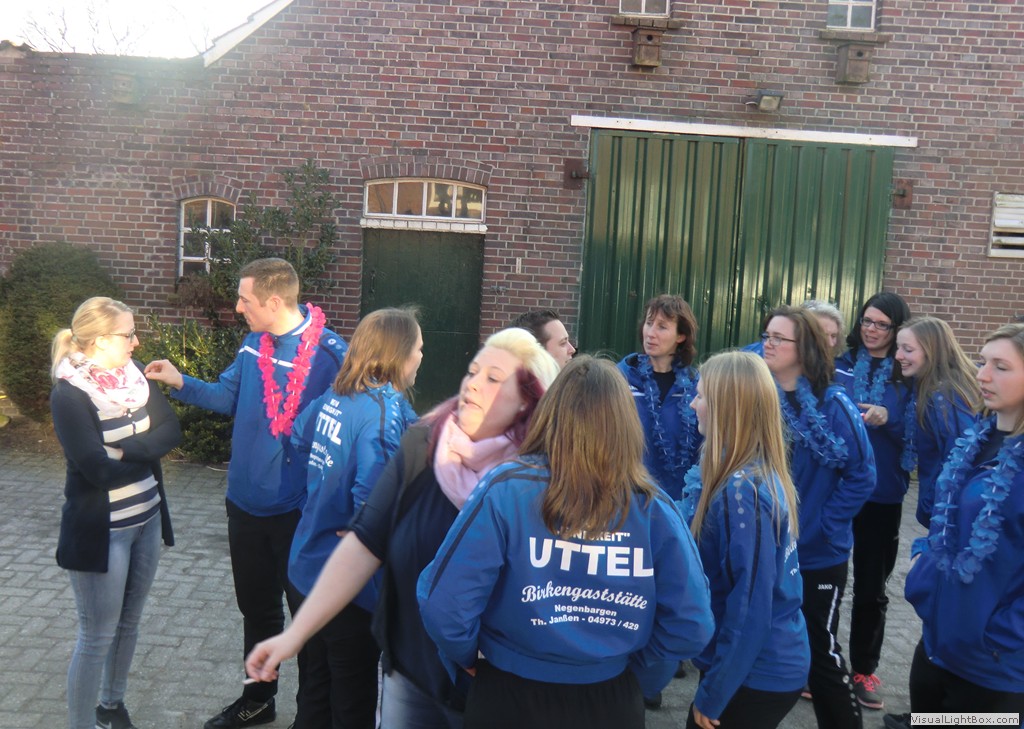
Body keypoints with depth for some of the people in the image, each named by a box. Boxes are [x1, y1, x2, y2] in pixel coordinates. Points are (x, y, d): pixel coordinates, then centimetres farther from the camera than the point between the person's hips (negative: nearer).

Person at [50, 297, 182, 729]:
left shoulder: (134, 376, 1)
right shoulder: (69, 395, -18)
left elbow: (171, 430, -5)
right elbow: (100, 470, -23)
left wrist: (127, 450, -20)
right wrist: (148, 451, -8)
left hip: (147, 520, 7)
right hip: (101, 531, -6)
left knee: (129, 623, 20)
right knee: (98, 636, 5)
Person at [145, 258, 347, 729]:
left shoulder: (329, 353, -21)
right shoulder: (253, 344, -1)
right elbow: (228, 397, 13)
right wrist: (181, 383, 0)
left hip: (298, 511, -6)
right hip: (246, 503, 6)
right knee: (256, 607, 23)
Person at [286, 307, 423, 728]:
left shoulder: (334, 396, 0)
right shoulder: (387, 410, -24)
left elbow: (298, 437, 17)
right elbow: (372, 496, -33)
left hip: (310, 564, 8)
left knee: (317, 681, 25)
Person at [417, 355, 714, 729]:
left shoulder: (505, 489, -18)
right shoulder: (654, 508, -11)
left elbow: (445, 607, -19)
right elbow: (690, 627, -10)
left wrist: (467, 658, 1)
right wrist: (637, 672, 7)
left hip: (510, 698, -2)